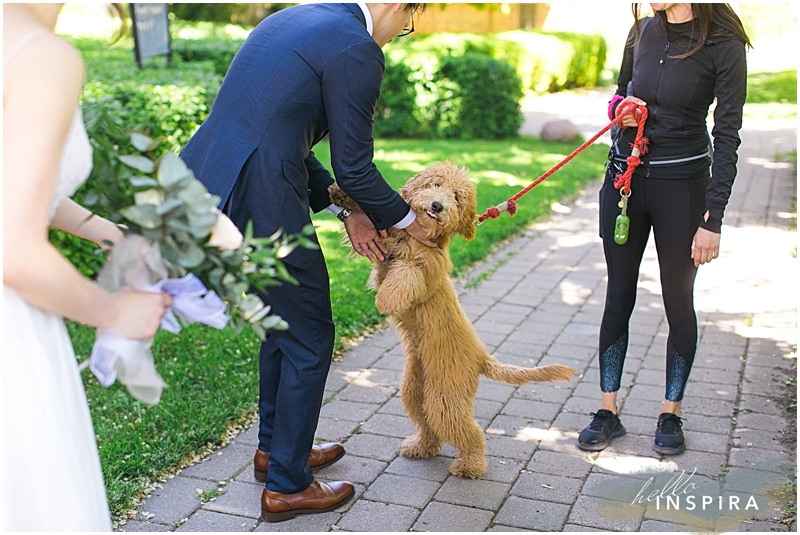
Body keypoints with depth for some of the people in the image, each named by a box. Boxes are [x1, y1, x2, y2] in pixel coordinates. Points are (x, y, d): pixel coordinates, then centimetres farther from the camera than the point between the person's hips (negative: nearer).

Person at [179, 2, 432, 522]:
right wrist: (405, 220, 10)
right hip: (260, 203, -9)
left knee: (283, 321, 26)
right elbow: (354, 167, -8)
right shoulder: (356, 50, -11)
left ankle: (274, 447, 43)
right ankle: (286, 486, 24)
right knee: (309, 339, 9)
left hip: (211, 183, 10)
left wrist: (345, 211, 17)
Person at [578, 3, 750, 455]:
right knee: (618, 297, 7)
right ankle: (608, 412, 18)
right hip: (624, 176, 4)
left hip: (682, 184, -4)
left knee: (679, 302, 6)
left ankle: (671, 413, 23)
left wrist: (713, 219, -16)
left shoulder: (723, 45, -11)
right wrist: (621, 110, -6)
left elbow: (727, 137, -12)